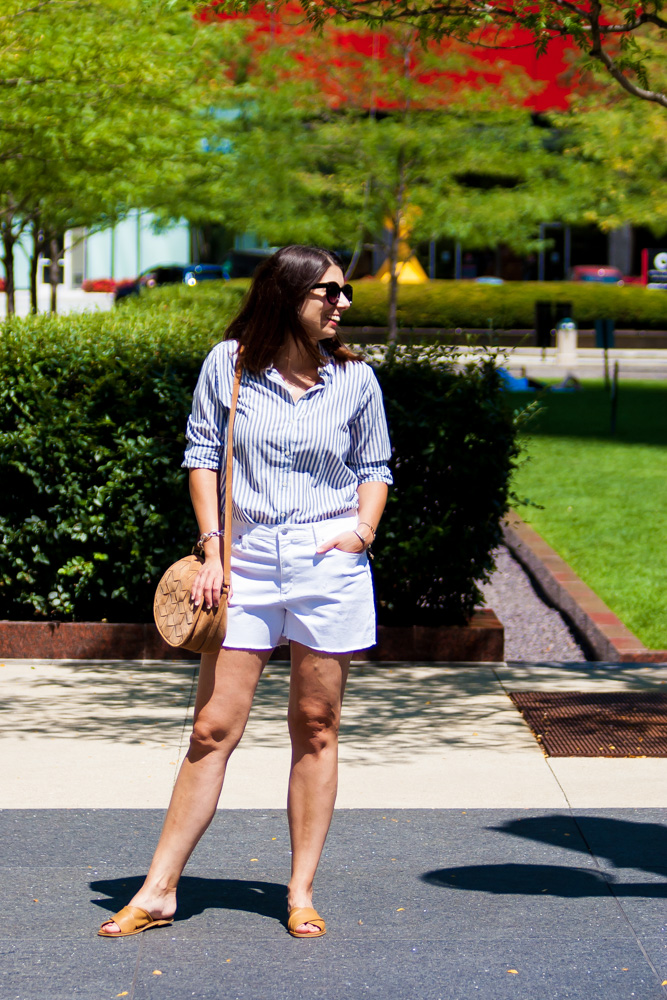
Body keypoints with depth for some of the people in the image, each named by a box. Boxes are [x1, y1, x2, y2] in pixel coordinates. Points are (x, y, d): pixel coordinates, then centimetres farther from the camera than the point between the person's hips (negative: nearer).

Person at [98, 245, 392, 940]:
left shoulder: (355, 379, 4)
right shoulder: (228, 364, 1)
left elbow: (374, 468, 14)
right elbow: (202, 454, 6)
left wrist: (364, 528, -4)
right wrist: (213, 548, -1)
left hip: (329, 564, 1)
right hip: (246, 563, -1)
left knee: (315, 729, 5)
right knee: (213, 728, -1)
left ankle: (301, 893, 15)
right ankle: (158, 892, 6)